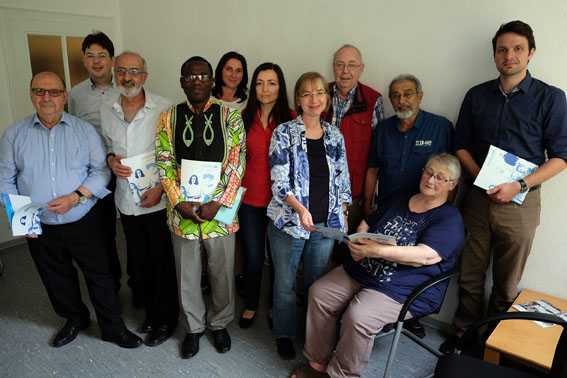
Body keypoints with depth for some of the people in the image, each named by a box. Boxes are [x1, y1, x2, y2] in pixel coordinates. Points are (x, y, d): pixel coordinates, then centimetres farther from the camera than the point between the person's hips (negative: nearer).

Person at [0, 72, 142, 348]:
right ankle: (75, 319, 43)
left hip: (83, 222, -2)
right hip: (40, 229, 2)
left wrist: (75, 197, -18)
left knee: (99, 276, 7)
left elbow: (101, 170, -6)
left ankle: (113, 328, 25)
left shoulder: (85, 131, -4)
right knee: (57, 280, 20)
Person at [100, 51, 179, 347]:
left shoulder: (164, 109, -12)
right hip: (127, 200, 5)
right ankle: (150, 312, 37)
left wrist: (161, 188, -15)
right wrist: (111, 159, -5)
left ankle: (166, 319, 27)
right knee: (138, 262, 16)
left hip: (157, 200, -4)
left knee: (161, 263, 7)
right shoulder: (107, 111, 4)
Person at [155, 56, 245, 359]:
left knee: (222, 273, 14)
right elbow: (164, 165, -1)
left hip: (220, 210, -1)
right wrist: (179, 203, -12)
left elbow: (236, 164, -8)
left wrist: (218, 204, -16)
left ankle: (219, 324, 39)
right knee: (187, 275, 16)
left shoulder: (230, 116, -3)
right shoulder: (168, 118, 2)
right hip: (182, 211, 2)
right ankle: (194, 327, 39)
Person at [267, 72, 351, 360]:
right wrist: (301, 209, -26)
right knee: (285, 284, 11)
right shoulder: (284, 133, -7)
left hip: (326, 224, 3)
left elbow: (342, 181, 10)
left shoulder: (335, 136, 6)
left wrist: (342, 217, 7)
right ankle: (284, 334, 33)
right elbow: (279, 181, -13)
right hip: (289, 222, -3)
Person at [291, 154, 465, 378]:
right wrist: (357, 245, -3)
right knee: (319, 293, -11)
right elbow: (366, 224, 21)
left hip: (403, 290, -6)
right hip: (360, 271, 7)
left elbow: (425, 255, -21)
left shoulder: (450, 219, -6)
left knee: (358, 317, -29)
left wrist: (378, 251, -32)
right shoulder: (399, 201, 14)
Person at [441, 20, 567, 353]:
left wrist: (519, 186, -17)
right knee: (470, 275, 11)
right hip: (478, 198, 2)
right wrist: (482, 177, -8)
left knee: (507, 283, 9)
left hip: (520, 202, -2)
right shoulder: (477, 96, 7)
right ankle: (465, 333, 30)